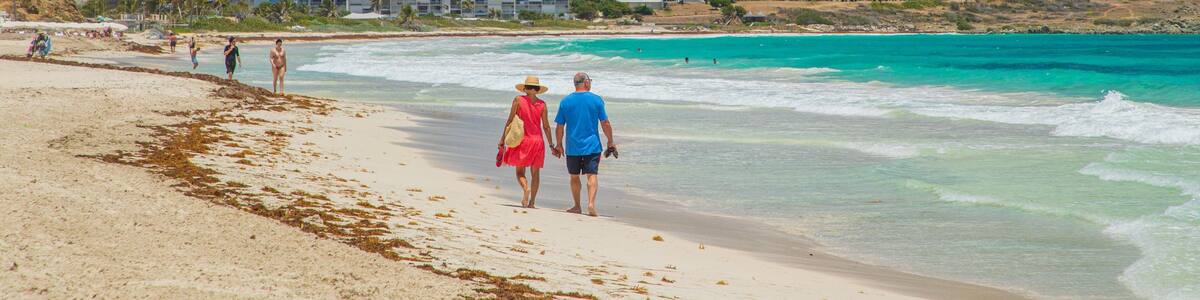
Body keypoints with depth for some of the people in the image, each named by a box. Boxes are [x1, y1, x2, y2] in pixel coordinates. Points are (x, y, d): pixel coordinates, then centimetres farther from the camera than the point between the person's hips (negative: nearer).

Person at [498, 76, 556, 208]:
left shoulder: (518, 100, -4)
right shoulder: (542, 104, 1)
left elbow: (509, 121, -4)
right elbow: (546, 126, 2)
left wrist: (502, 139, 2)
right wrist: (551, 145, 11)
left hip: (522, 140, -2)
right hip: (537, 140, 2)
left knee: (520, 171, 7)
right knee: (535, 172, 10)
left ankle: (526, 188, -23)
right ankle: (532, 202, 6)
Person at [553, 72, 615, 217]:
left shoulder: (565, 101, 0)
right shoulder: (596, 100, -3)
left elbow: (559, 126, 3)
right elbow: (605, 123, -1)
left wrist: (559, 145, 14)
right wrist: (610, 141, 10)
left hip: (572, 147, 1)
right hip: (592, 145, -1)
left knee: (574, 177, 13)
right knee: (592, 175, -2)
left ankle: (577, 206, 21)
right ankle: (591, 203, -20)